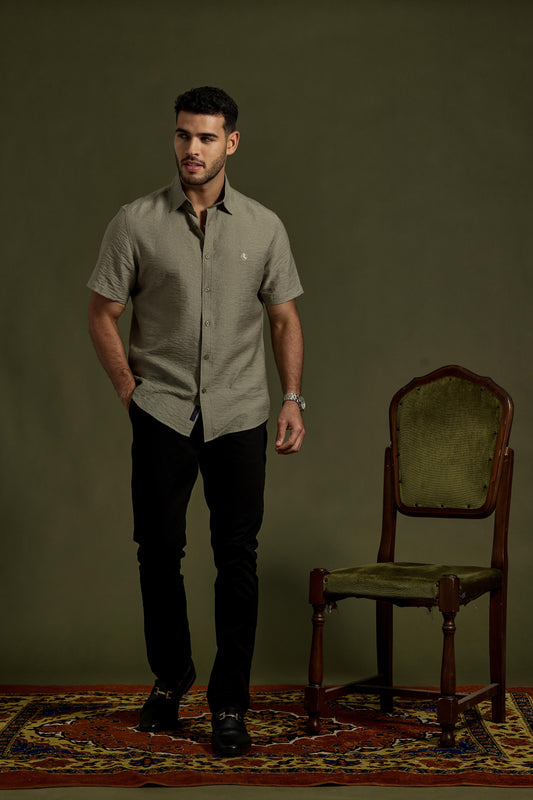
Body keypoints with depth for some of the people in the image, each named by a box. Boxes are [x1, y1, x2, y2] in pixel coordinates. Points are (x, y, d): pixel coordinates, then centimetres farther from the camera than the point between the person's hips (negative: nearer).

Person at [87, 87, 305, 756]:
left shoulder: (263, 227, 3)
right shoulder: (136, 223, -2)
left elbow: (285, 318, 9)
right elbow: (102, 315, 4)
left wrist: (292, 399, 0)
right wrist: (132, 393, -1)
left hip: (238, 417, 1)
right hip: (161, 416, 0)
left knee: (237, 559, 0)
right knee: (159, 552, 8)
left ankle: (230, 702, 11)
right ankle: (169, 676, 29)